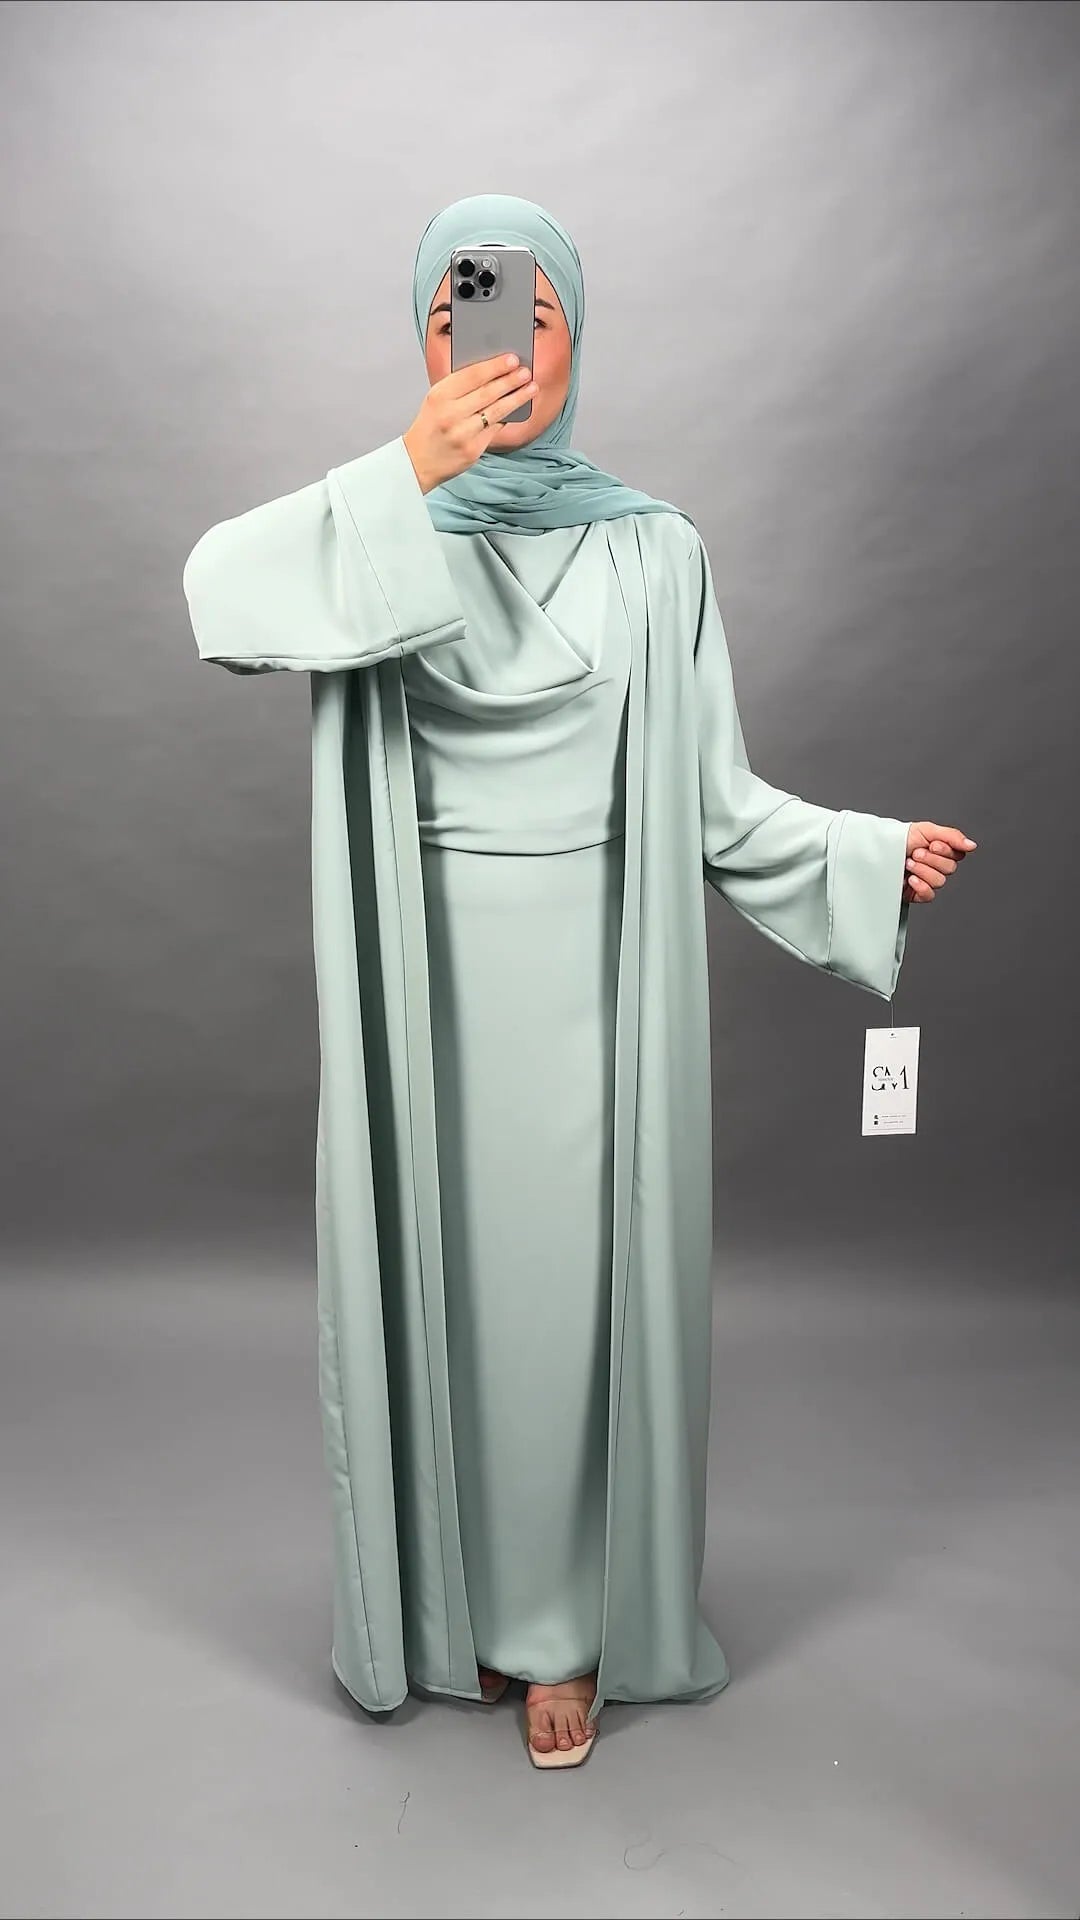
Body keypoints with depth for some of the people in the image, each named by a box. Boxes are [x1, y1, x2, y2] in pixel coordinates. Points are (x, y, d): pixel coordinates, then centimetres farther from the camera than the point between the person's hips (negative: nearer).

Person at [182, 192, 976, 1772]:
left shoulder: (652, 549, 4)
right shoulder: (377, 532, 5)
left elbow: (711, 793, 5)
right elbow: (219, 591, -18)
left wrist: (870, 854, -2)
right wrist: (410, 478, -26)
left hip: (592, 977, -1)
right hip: (425, 983, 1)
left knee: (576, 1287, 4)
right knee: (439, 1279, 8)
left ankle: (568, 1626, 25)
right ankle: (456, 1596, 31)